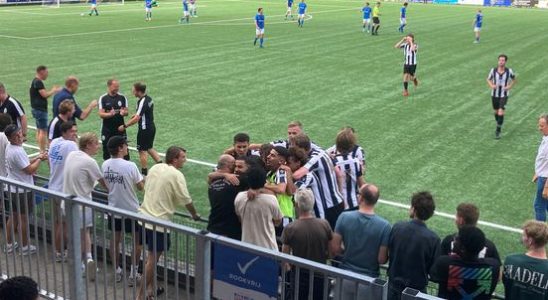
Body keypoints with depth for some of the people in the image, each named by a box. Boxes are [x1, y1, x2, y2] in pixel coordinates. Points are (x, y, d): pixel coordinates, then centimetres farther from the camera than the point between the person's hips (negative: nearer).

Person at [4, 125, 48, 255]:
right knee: (24, 219, 6)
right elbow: (30, 170, -22)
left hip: (12, 188, 9)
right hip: (22, 190, -9)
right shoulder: (17, 151, -27)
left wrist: (37, 158, 5)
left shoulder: (10, 147, 3)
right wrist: (40, 159, -9)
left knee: (14, 216, 20)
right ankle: (25, 247, 19)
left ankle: (9, 244, 31)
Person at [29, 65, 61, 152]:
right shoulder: (38, 82, -16)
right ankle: (43, 151, -8)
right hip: (40, 110, -11)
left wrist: (53, 90, 13)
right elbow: (45, 94, -23)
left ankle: (41, 150, 20)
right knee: (43, 130, -9)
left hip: (37, 109, 11)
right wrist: (54, 90, -8)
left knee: (39, 130, 13)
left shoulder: (36, 82, 16)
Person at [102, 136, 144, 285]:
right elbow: (141, 187, -12)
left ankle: (117, 271, 29)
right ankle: (133, 274, 15)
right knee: (137, 242, 12)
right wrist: (144, 178, 8)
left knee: (115, 240, 18)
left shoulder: (105, 165, -5)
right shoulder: (130, 166, -22)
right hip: (131, 211, -5)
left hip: (113, 209, 5)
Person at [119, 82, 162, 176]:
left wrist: (124, 126, -21)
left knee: (142, 151, 3)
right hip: (151, 127, 9)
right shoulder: (149, 98, 5)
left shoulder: (142, 102, -23)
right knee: (149, 148, 22)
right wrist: (136, 115, 15)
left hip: (144, 129, -9)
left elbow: (136, 118, -27)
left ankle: (144, 173, 11)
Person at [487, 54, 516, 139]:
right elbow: (488, 79, 8)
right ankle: (499, 126, 44)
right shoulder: (493, 70, -9)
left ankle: (498, 131, -4)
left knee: (500, 113, -15)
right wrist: (491, 86, -13)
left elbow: (514, 79, 9)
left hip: (504, 95, -2)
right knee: (496, 112, 17)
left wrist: (509, 87, -9)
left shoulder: (509, 71, -11)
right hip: (494, 94, 2)